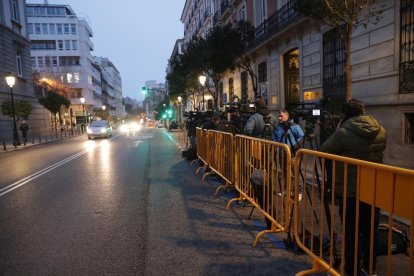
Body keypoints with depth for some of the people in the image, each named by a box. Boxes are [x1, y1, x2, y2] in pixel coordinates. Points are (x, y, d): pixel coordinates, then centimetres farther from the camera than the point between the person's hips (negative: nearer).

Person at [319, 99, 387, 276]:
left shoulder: (343, 133, -19)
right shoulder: (381, 131, 1)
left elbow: (322, 152, -9)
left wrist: (337, 132, 6)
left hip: (350, 191, -5)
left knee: (352, 232, 7)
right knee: (371, 231, 19)